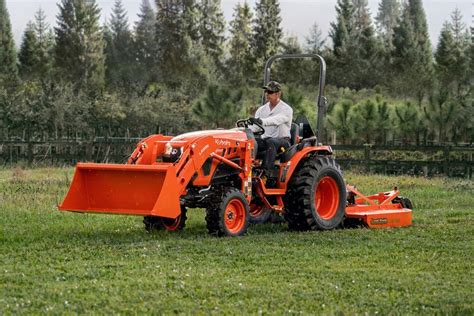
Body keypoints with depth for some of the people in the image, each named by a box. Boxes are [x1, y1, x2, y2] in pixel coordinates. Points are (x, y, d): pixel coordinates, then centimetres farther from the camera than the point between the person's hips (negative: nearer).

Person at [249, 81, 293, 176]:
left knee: (271, 142, -40)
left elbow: (276, 120, -28)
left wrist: (262, 121, -46)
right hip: (265, 139, 5)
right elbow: (254, 127, 4)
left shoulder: (286, 109, -6)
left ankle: (266, 171, -52)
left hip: (282, 140, -5)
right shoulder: (262, 110, 14)